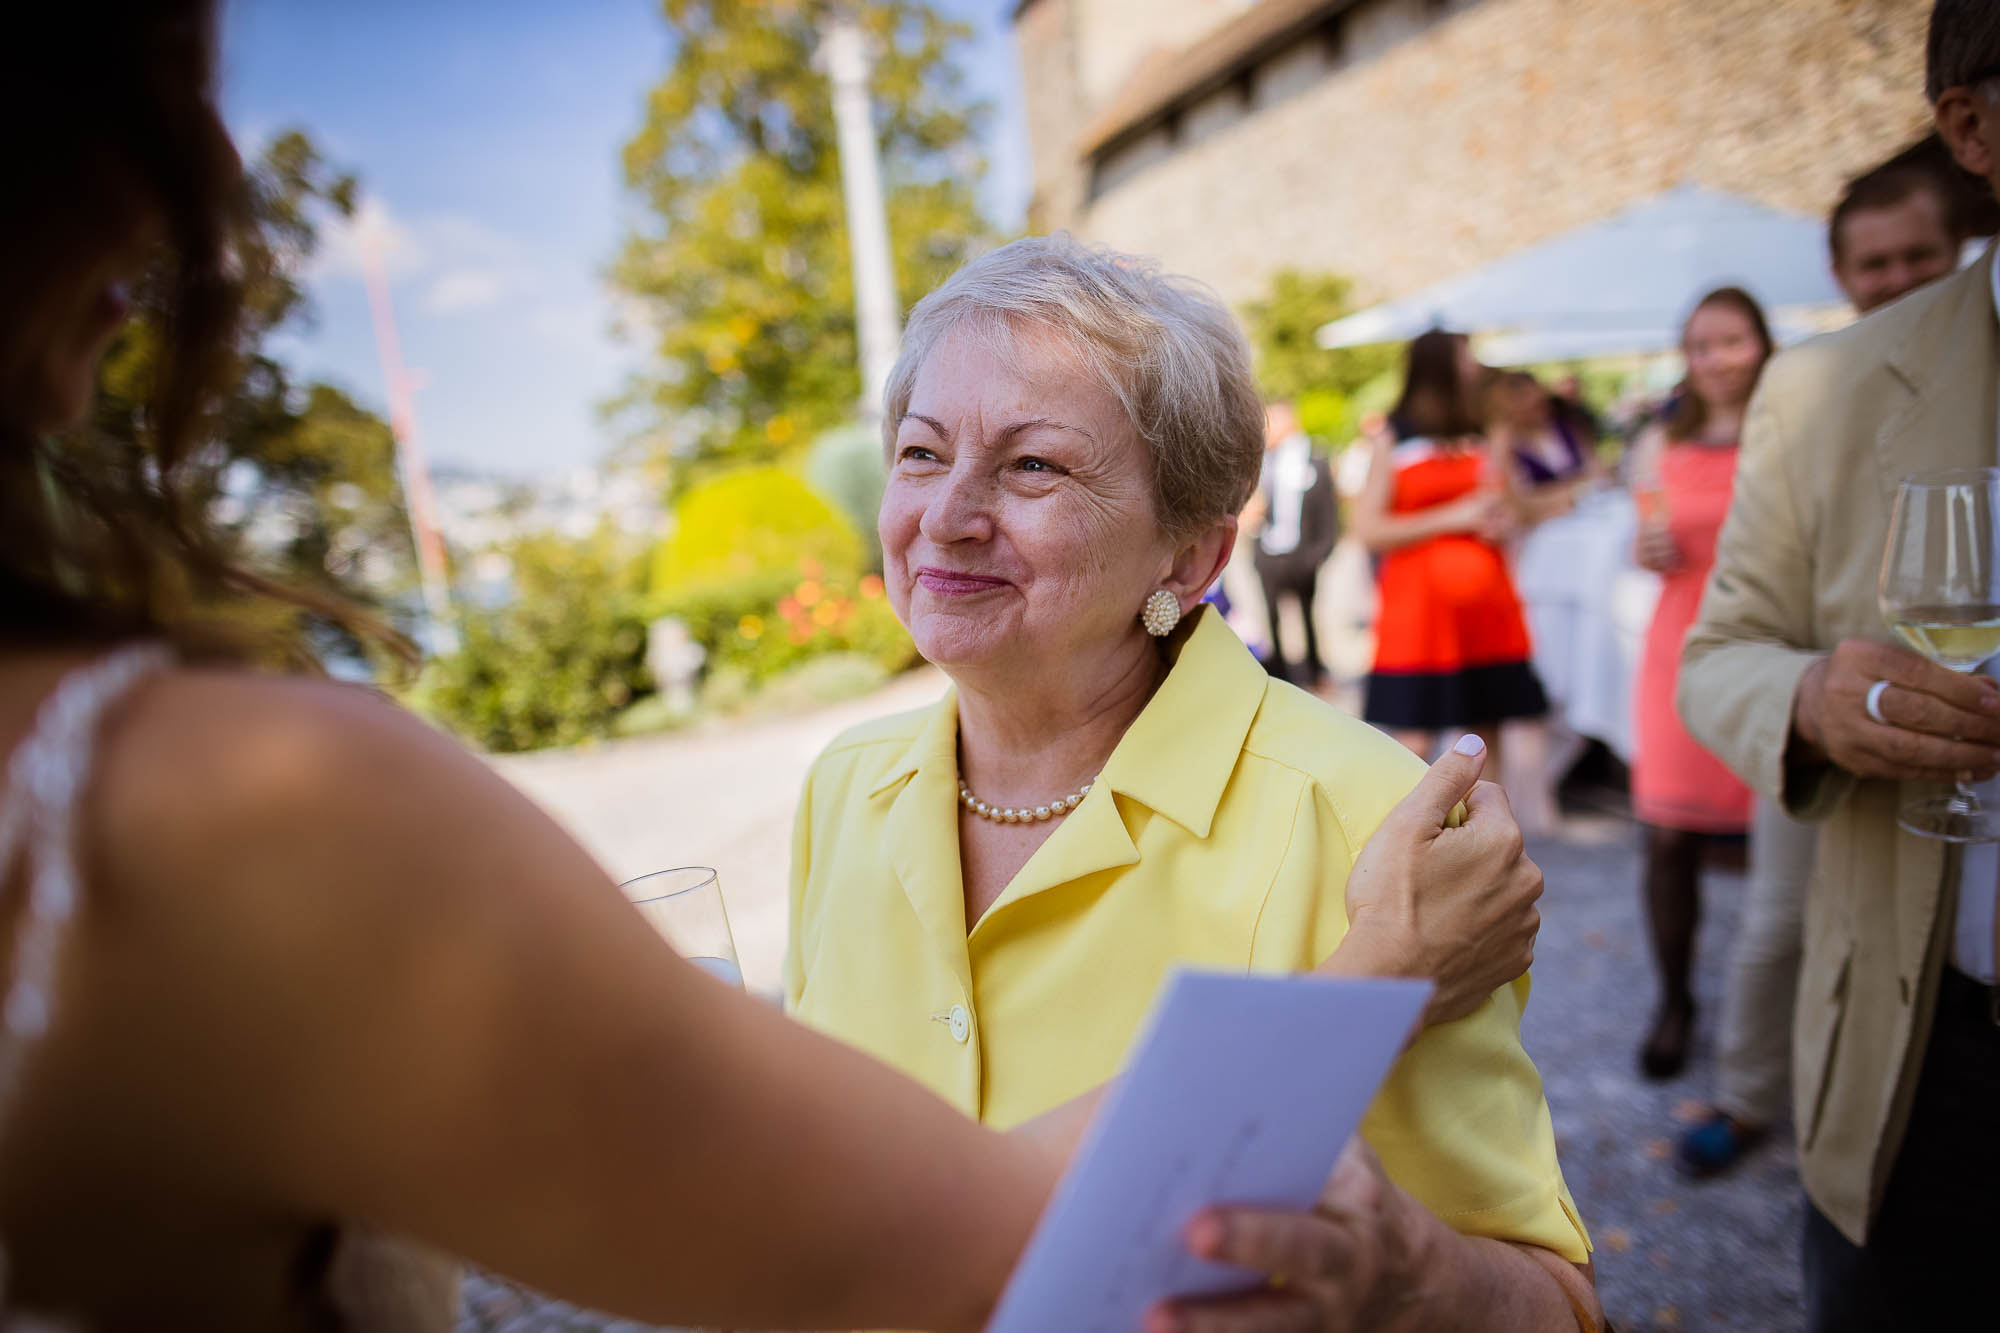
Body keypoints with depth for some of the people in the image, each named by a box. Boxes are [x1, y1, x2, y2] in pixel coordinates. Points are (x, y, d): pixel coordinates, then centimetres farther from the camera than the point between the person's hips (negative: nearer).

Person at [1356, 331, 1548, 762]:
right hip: (1419, 602, -5)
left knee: (1488, 733, 5)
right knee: (1415, 739, -6)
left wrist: (1503, 520, -2)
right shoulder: (1394, 444, -1)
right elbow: (1368, 529, -8)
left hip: (1484, 602, 5)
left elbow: (1515, 507, 23)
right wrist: (1454, 517, -12)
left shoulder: (1486, 440, 12)